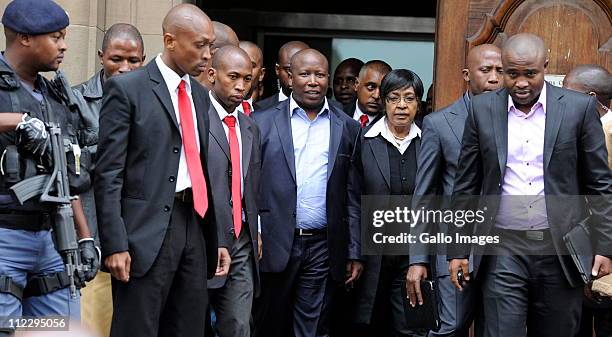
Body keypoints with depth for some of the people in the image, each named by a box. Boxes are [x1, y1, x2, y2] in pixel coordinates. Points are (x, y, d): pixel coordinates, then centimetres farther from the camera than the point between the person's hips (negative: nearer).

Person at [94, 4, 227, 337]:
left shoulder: (200, 94, 14)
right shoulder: (126, 88, -6)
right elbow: (108, 173, -10)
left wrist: (217, 238, 14)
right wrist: (115, 244, -16)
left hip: (194, 224, 7)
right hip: (147, 228, -6)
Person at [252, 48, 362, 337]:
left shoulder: (347, 129, 7)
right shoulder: (263, 122, 3)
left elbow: (353, 197, 7)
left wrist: (355, 253, 4)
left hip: (324, 248, 1)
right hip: (273, 245, -1)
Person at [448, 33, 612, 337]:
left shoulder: (579, 107, 0)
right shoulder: (482, 108, 3)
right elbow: (466, 186, 6)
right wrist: (458, 249, 5)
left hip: (561, 248, 0)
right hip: (504, 248, 0)